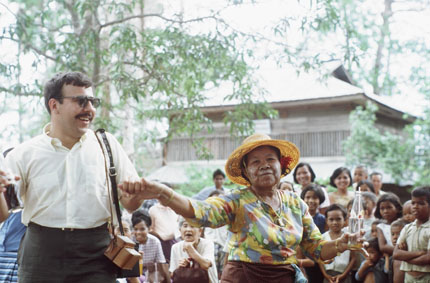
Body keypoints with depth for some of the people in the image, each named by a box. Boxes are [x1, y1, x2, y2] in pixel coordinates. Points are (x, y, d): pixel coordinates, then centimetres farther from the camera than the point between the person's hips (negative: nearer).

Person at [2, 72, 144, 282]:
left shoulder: (106, 144, 8)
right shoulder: (25, 154, 4)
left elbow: (131, 205, 11)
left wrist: (134, 192, -12)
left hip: (95, 258, 1)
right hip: (41, 256, 0)